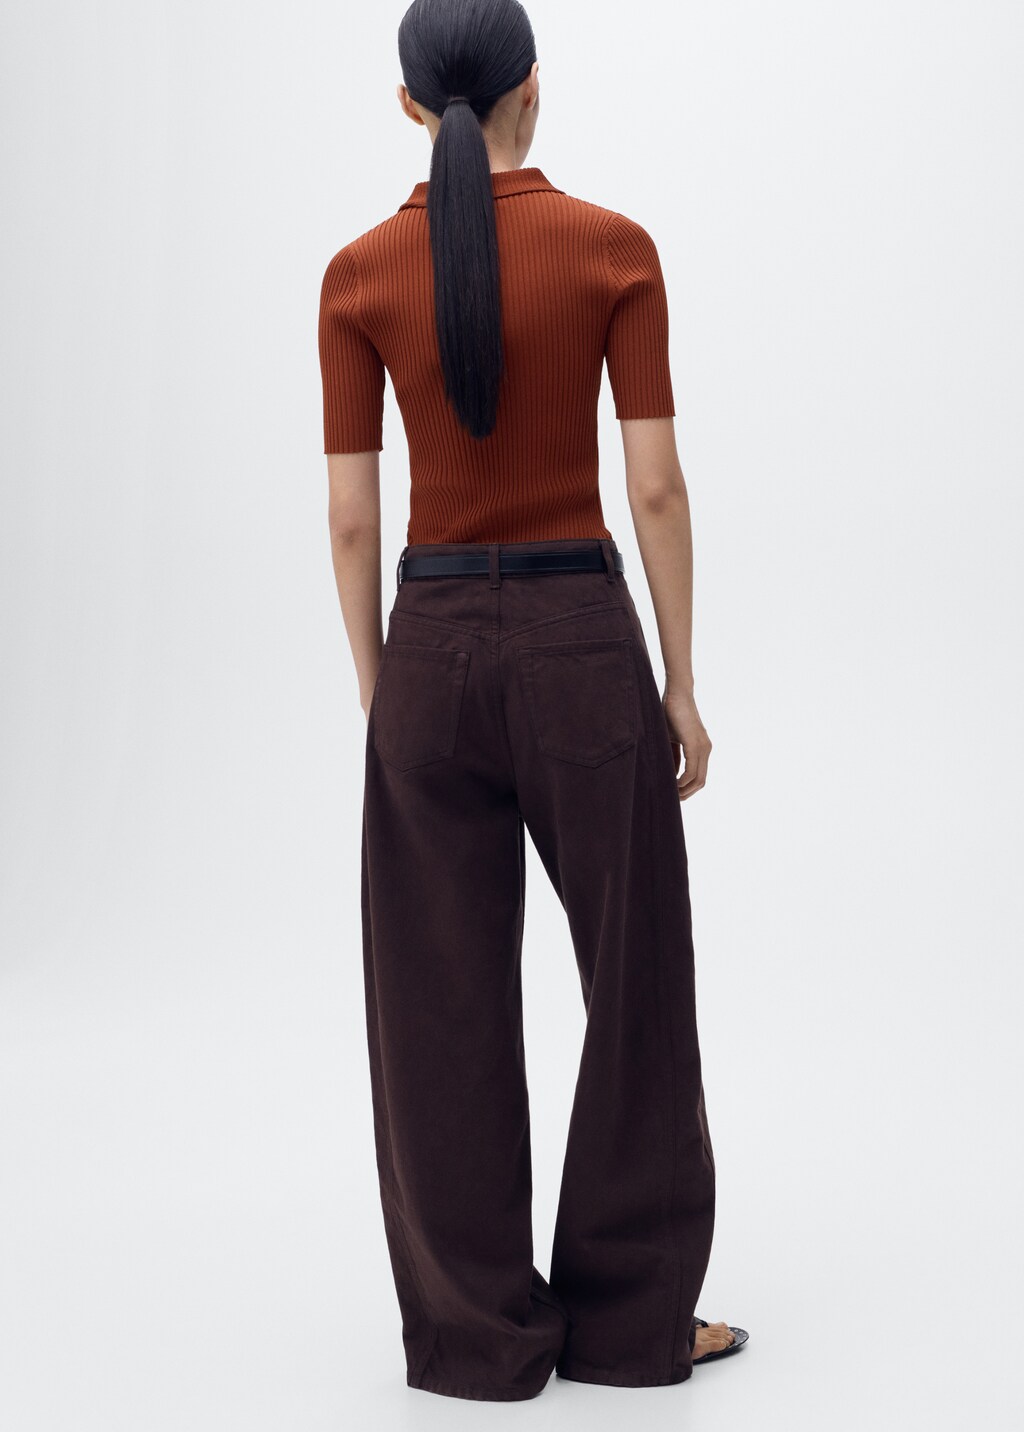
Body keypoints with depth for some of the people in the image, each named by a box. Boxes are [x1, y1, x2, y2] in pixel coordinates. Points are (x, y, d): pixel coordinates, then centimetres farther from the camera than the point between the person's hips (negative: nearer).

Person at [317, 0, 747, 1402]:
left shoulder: (360, 274, -1)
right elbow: (657, 488, -6)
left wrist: (375, 691, 9)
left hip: (433, 644, 2)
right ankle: (630, 1318, 20)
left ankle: (476, 1330, 18)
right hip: (581, 638, -2)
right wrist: (682, 683, 2)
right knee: (637, 982, 12)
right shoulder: (614, 248, -6)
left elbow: (351, 515, 0)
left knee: (445, 1006, 10)